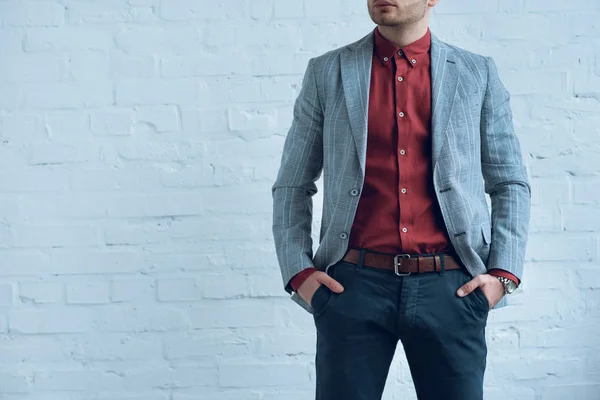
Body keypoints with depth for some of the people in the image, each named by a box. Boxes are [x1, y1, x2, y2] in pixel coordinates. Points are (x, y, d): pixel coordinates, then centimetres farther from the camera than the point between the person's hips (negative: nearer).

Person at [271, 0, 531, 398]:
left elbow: (510, 184, 12)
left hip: (449, 288, 0)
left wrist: (504, 273, 0)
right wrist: (298, 271, -1)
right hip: (354, 286, 0)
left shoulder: (478, 74, 9)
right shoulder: (326, 73, 8)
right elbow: (292, 187, 11)